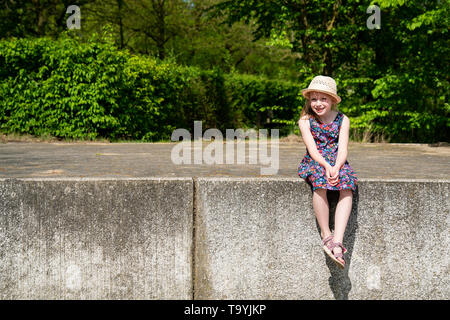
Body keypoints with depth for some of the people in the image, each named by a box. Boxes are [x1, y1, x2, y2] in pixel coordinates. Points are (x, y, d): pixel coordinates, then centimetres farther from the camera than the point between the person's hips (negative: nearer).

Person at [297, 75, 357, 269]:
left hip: (337, 163, 2)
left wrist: (336, 168, -24)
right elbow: (312, 149, -8)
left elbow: (343, 149, -4)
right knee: (320, 182, -37)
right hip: (314, 162, -1)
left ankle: (337, 242, -41)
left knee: (347, 187, -32)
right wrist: (326, 165, -26)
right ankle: (326, 235, -28)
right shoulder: (305, 121, 3)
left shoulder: (342, 120, 6)